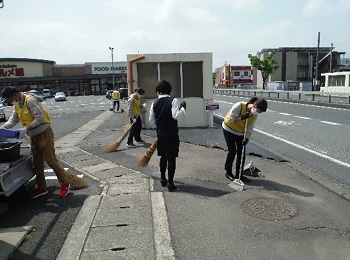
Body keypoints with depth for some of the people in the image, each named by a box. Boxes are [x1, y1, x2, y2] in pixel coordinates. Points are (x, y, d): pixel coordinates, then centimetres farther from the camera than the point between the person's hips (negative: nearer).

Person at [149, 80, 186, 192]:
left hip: (160, 134, 5)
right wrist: (183, 108, -7)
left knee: (163, 157, 18)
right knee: (171, 158, 1)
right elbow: (176, 115, -22)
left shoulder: (155, 103, 2)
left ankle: (163, 179, 28)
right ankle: (170, 183, 3)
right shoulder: (173, 101, -11)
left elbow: (151, 119, 7)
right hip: (171, 134, -4)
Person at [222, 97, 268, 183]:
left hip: (240, 133, 6)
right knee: (232, 151, -7)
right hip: (229, 130, -5)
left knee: (241, 153, 2)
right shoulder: (239, 106, -28)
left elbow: (250, 128, -9)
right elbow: (230, 119, -25)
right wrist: (242, 117, -33)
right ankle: (228, 172, 11)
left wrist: (247, 138, -23)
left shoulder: (254, 114, -10)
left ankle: (239, 174, 14)